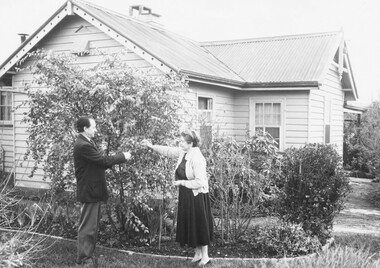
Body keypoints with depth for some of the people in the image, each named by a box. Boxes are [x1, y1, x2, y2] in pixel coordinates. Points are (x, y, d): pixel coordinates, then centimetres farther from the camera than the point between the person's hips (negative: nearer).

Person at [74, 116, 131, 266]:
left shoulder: (87, 143, 11)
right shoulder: (83, 145, -22)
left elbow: (100, 162, 12)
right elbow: (104, 160, -22)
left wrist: (119, 158, 4)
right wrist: (123, 157, -10)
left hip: (92, 190, 10)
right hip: (89, 191, -10)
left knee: (92, 225, 19)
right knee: (87, 227, 0)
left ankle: (88, 254, 30)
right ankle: (83, 258, 11)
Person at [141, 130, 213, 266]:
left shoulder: (197, 158, -23)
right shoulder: (183, 152, 0)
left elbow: (199, 182, -25)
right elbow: (169, 151, 13)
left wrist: (182, 182, -17)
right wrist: (152, 146, 7)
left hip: (196, 197, -8)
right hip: (185, 196, 8)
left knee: (199, 225, 4)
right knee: (189, 225, 15)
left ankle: (205, 255, 18)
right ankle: (197, 253, 29)